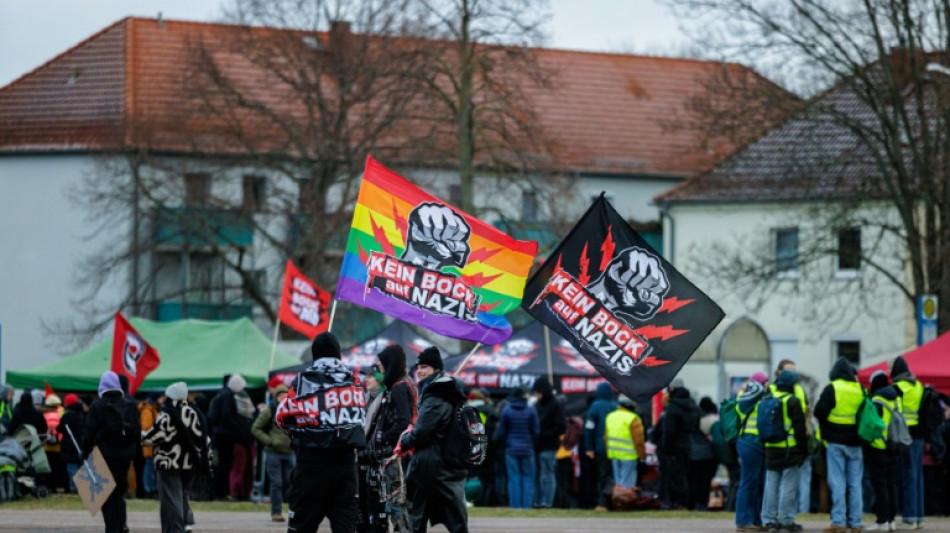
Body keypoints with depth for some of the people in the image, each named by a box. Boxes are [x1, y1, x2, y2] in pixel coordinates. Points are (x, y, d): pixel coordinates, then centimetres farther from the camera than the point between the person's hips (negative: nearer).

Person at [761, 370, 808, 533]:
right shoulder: (792, 401, -9)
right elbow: (800, 428, -10)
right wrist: (804, 449, -3)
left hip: (771, 450, 6)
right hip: (789, 450, -6)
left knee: (771, 486, 9)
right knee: (788, 486, -3)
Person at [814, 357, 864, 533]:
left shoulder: (831, 389, -9)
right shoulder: (860, 389, 5)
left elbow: (819, 411, -10)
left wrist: (825, 427, 7)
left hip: (836, 441, -4)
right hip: (855, 442, 4)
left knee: (837, 482, -3)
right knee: (855, 482, 8)